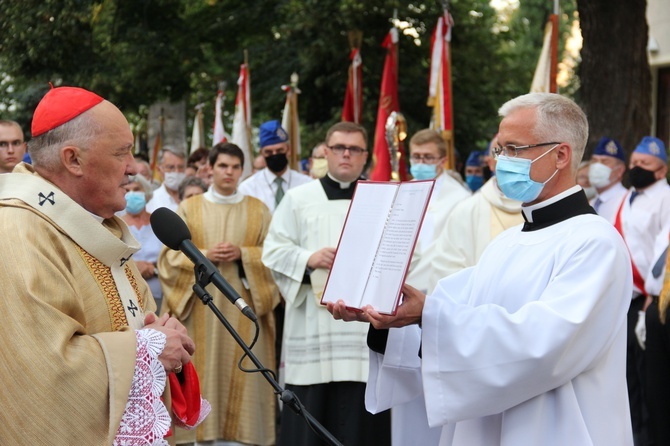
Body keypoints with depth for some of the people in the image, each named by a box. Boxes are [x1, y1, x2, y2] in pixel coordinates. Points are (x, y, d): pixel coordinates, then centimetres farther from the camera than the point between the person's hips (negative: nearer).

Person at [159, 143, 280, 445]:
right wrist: (204, 255, -13)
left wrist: (243, 254, -11)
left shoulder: (258, 210, 9)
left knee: (243, 373, -1)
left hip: (243, 305, 1)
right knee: (204, 369, -2)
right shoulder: (189, 208, 7)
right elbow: (170, 256, 3)